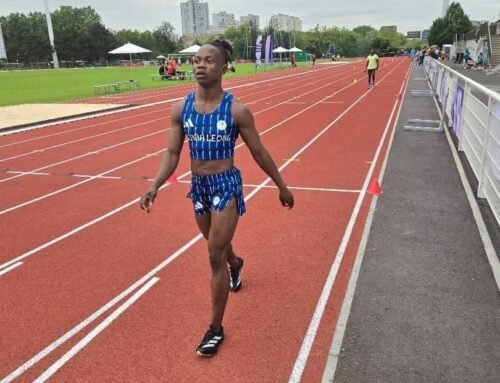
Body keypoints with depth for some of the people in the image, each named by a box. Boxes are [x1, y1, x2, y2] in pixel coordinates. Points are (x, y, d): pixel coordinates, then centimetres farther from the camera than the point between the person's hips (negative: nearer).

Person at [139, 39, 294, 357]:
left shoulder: (237, 110, -14)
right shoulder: (181, 108, -4)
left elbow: (259, 152, -4)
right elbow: (172, 153, -1)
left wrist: (282, 186, 3)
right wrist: (155, 186, -15)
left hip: (226, 186, -4)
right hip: (198, 186, 5)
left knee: (215, 257, -3)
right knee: (217, 247, 25)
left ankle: (216, 328, 14)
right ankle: (235, 264, 64)